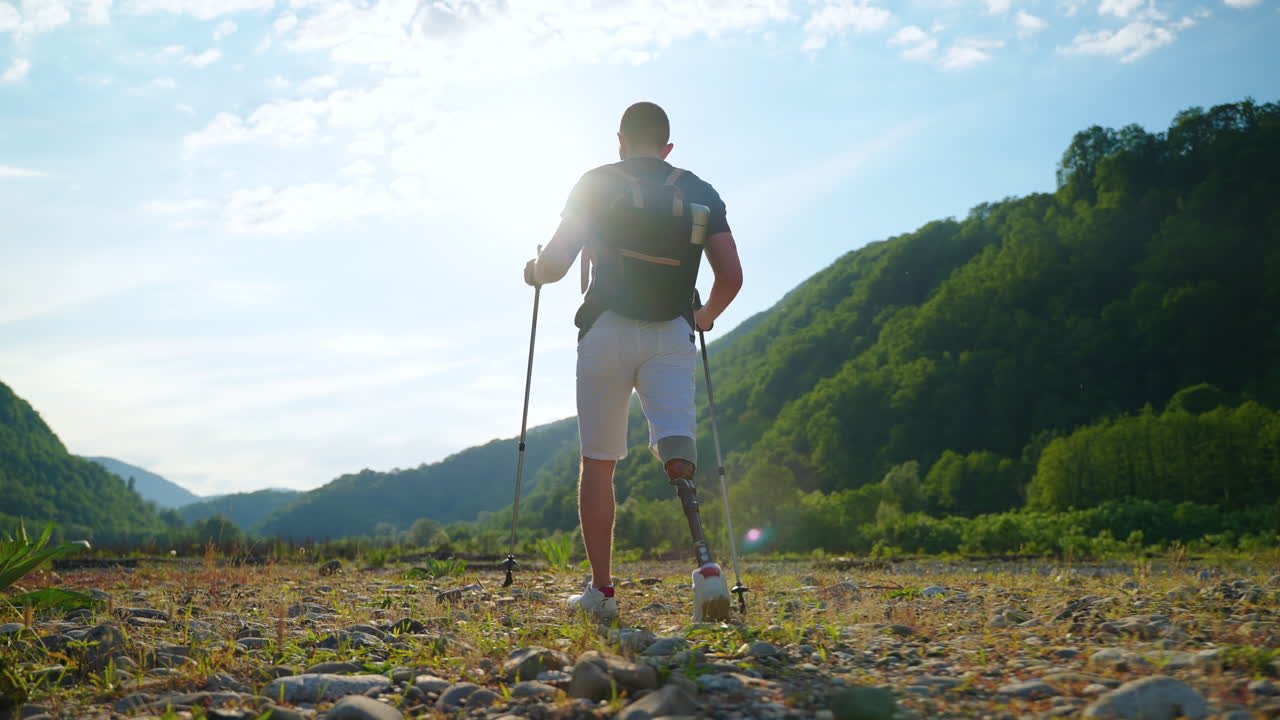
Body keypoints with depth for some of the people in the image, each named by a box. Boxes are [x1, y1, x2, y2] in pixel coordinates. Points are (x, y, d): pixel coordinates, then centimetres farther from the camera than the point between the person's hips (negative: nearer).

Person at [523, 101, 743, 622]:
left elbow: (554, 264, -4)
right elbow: (731, 276, 5)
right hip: (673, 336, 2)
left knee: (598, 463, 9)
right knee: (678, 455, -6)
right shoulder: (702, 194, 11)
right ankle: (706, 566, -28)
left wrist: (533, 272, 20)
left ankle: (601, 590, 14)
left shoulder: (597, 185, 3)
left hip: (608, 331, -1)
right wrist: (706, 316, 24)